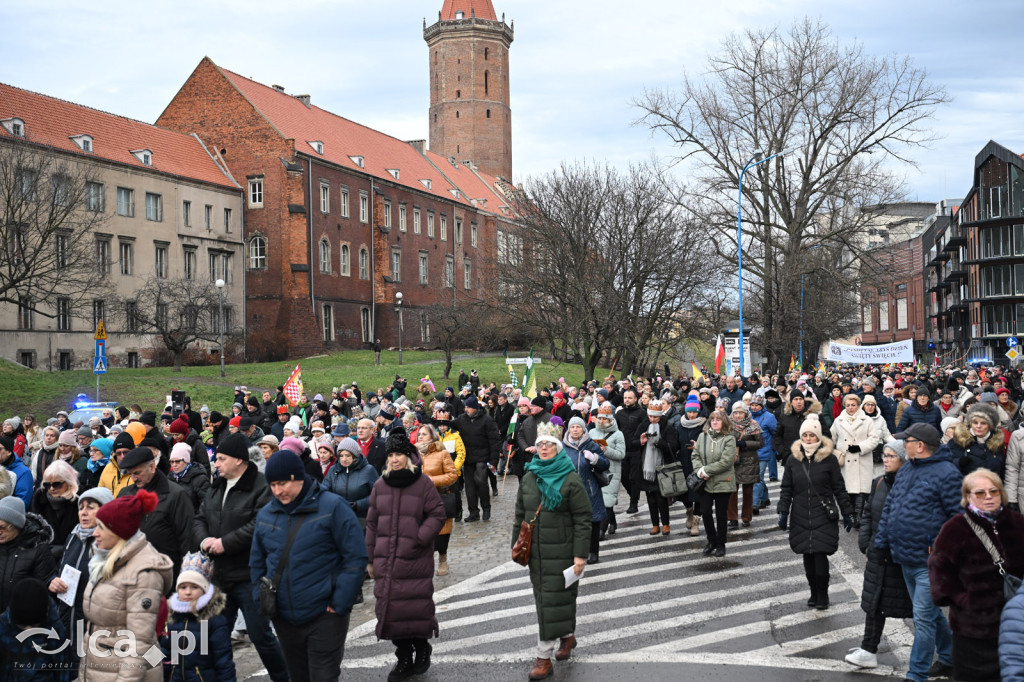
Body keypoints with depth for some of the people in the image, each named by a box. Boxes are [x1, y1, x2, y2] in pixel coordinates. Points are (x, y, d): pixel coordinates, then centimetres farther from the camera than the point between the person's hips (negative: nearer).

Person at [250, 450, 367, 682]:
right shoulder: (265, 515, 4)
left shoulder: (332, 507, -12)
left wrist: (340, 604, -14)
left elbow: (356, 558, -13)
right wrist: (260, 599, 5)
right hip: (284, 617, 5)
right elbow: (257, 563, 15)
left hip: (324, 617, -5)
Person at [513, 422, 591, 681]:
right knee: (544, 598, 13)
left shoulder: (571, 480, -9)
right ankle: (567, 637, 35)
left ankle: (544, 657, 2)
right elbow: (520, 514, 16)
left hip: (561, 551, -6)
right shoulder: (529, 478, 9)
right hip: (536, 551, 6)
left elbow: (583, 519, -10)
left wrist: (580, 554, -14)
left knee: (554, 598, -4)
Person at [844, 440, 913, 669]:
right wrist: (865, 544, 8)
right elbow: (867, 514, 14)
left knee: (913, 605, 7)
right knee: (874, 601, 8)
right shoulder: (879, 483, 7)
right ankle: (868, 650, 14)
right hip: (879, 554, 6)